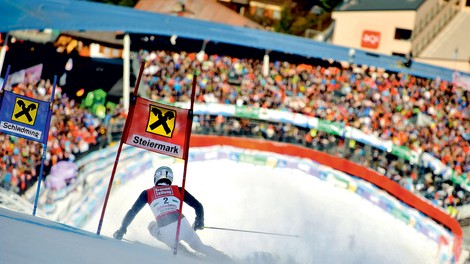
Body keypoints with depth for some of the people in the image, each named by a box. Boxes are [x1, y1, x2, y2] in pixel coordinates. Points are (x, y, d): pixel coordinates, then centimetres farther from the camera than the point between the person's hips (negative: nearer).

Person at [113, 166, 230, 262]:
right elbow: (198, 206, 16)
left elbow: (133, 211, 16)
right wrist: (199, 221, 34)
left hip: (167, 233, -1)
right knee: (200, 247, 29)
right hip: (183, 225, 1)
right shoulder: (178, 190, 18)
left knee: (152, 226, 34)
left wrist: (123, 228, 29)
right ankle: (224, 259, 15)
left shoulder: (147, 193, 16)